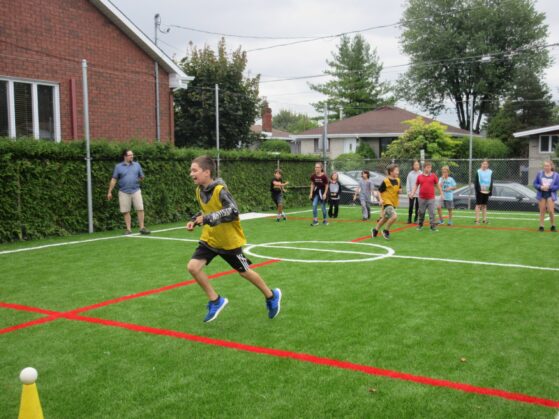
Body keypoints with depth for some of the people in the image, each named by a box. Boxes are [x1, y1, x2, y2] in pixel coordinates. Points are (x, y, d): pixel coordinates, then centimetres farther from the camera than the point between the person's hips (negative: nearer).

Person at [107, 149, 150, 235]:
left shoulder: (137, 165, 7)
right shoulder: (118, 166, 3)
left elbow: (142, 177, 15)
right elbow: (114, 179, 3)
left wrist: (137, 180, -3)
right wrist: (110, 192, 1)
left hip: (136, 191, 1)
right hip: (124, 192, -1)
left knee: (140, 209, -6)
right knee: (126, 211, 2)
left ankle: (142, 228, 0)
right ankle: (128, 229, 10)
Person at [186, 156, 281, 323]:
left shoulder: (220, 190, -25)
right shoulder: (199, 191, -1)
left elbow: (233, 212, -34)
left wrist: (207, 218, -35)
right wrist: (195, 220, -1)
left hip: (229, 241, -6)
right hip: (209, 239, 7)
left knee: (244, 272, 8)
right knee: (193, 267, -10)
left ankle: (272, 296, 32)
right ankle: (216, 301, 8)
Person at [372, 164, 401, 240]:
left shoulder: (398, 180, 3)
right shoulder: (385, 181, -16)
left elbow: (399, 189, 17)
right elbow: (379, 191, -9)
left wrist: (399, 191, -5)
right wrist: (380, 199, -21)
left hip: (394, 203, 8)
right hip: (387, 202, -8)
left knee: (385, 218, 19)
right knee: (394, 216, -25)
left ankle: (375, 230, 40)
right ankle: (386, 231, -3)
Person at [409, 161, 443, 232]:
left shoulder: (433, 176, 1)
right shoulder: (419, 177, 4)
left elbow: (438, 185, 8)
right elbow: (416, 186, 12)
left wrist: (441, 194, 6)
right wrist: (412, 193, 2)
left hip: (431, 198, -2)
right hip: (422, 198, 2)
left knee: (432, 213, -5)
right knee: (421, 212, 11)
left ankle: (433, 226, 0)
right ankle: (420, 225, 26)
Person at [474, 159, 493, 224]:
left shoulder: (490, 172, 7)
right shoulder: (478, 172, -2)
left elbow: (491, 182, 11)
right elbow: (476, 182, -3)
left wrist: (490, 191, 3)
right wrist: (478, 190, -11)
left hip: (486, 191, 3)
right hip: (480, 191, -3)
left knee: (484, 205, 10)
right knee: (478, 205, -3)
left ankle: (484, 219, 14)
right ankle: (477, 220, -2)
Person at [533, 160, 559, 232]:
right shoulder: (540, 173, 2)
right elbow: (535, 183, 3)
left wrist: (549, 187, -18)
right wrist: (540, 187, -16)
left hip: (550, 195, -2)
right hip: (541, 194, 2)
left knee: (551, 211, -7)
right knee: (542, 211, 5)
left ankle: (553, 226, 10)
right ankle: (541, 226, 13)